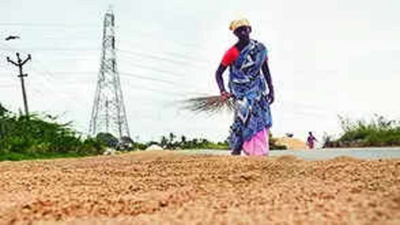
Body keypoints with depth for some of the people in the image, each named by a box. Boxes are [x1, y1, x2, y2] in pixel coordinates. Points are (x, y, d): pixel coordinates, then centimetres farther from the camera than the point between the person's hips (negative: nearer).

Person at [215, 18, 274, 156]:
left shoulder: (260, 48, 3)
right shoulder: (232, 52, -9)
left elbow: (265, 70, 13)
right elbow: (219, 73, -6)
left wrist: (271, 90, 9)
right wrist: (222, 91, -20)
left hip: (258, 89, 4)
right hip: (241, 92, -4)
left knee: (262, 121, 1)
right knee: (244, 117, -18)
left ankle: (261, 153, 10)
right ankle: (236, 150, -10)